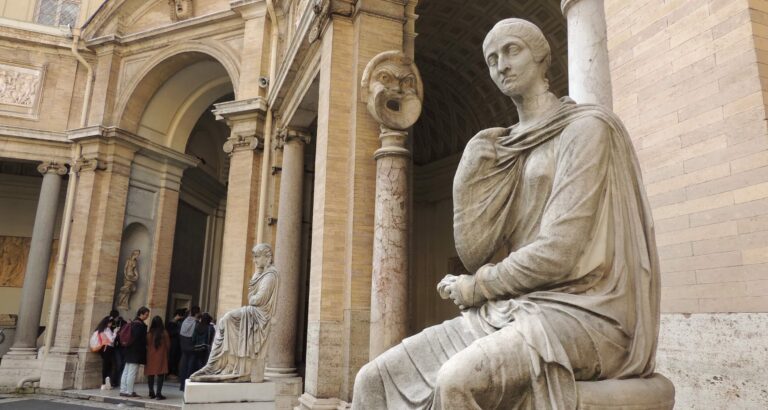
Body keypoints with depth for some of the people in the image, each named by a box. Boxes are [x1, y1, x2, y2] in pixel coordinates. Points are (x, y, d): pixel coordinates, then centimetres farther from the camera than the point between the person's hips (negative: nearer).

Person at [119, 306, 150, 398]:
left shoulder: (133, 323, 11)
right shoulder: (140, 324, -18)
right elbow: (139, 339, -21)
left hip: (129, 352, 10)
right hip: (136, 352, -10)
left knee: (126, 371, 14)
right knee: (132, 372, -3)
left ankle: (123, 390, 20)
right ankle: (129, 392, 1)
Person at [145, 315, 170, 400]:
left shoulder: (149, 333, -5)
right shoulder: (164, 333, -8)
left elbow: (146, 345, -2)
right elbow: (168, 345, -2)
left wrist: (150, 351, 15)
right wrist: (166, 354, 14)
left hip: (150, 356, 2)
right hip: (161, 356, -2)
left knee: (150, 375, 11)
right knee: (160, 375, 1)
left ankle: (151, 393, 16)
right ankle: (158, 393, -3)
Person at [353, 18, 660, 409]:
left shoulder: (587, 128, -4)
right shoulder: (508, 154, 16)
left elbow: (558, 252, -15)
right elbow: (473, 253, 2)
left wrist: (475, 288, -3)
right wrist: (476, 165, -3)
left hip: (579, 313, -6)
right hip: (515, 312, 7)